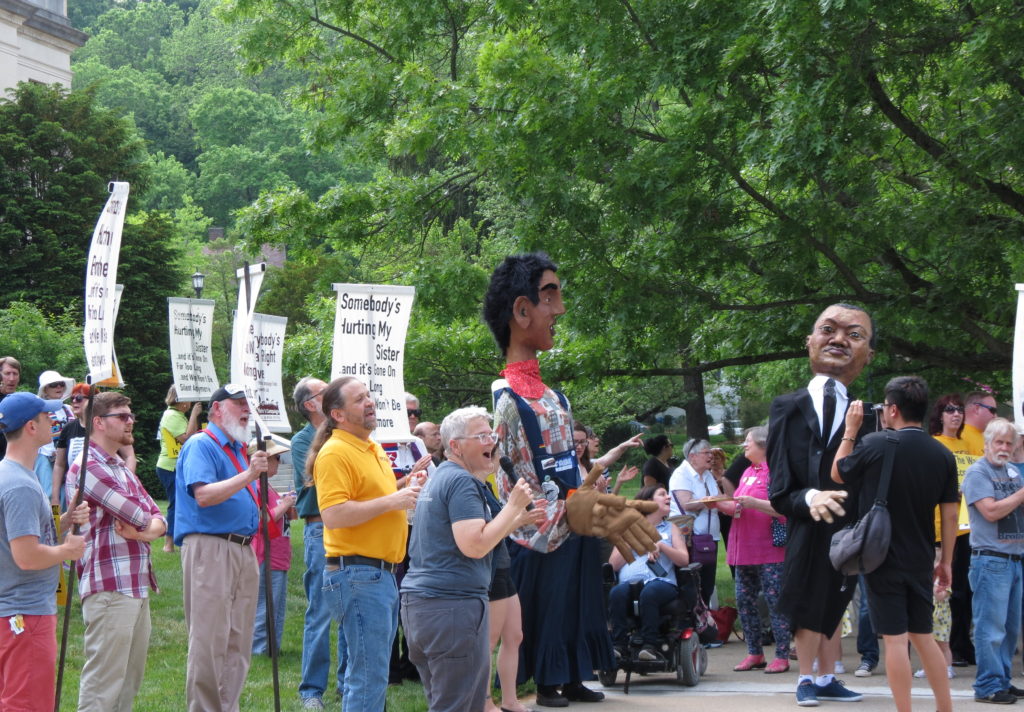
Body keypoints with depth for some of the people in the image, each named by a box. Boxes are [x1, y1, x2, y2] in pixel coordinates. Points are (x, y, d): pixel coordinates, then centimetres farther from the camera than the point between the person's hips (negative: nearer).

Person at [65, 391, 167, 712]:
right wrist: (144, 522, 7)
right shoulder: (87, 468, -10)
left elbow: (157, 519, 13)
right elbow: (139, 515, -15)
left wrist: (143, 531, -8)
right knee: (102, 685, -10)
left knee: (130, 682, 12)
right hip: (109, 588, -10)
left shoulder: (123, 469, 21)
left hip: (138, 586, 10)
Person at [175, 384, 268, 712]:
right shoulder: (201, 445, -6)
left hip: (243, 548, 9)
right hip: (210, 548, -9)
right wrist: (248, 475, -27)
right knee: (210, 641, -9)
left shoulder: (239, 449, 20)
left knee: (238, 643, 8)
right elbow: (203, 495, -21)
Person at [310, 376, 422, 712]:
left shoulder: (373, 448, 16)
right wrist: (391, 501, -20)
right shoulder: (335, 453, -14)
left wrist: (406, 490, 10)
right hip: (358, 574, -10)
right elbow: (333, 515, -24)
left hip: (383, 572, 10)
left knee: (370, 674, 14)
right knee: (370, 676, -9)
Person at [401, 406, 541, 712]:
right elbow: (475, 546, -22)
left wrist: (519, 520, 18)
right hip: (453, 604, -10)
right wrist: (513, 506, -13)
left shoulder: (440, 478, 19)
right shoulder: (462, 482, -12)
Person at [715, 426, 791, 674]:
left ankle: (782, 655, -2)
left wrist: (754, 503, -23)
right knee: (744, 600, 9)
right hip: (743, 550, 9)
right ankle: (754, 653, 16)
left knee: (774, 601, -6)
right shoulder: (747, 472, 18)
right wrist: (719, 505, 7)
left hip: (769, 552, -9)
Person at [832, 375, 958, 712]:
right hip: (921, 561, 5)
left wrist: (850, 430, 13)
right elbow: (950, 514, 4)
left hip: (883, 560, -5)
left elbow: (838, 474, 5)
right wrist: (946, 561, 12)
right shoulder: (943, 455, 1)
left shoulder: (876, 445, -13)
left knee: (895, 639, -2)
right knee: (923, 636, 16)